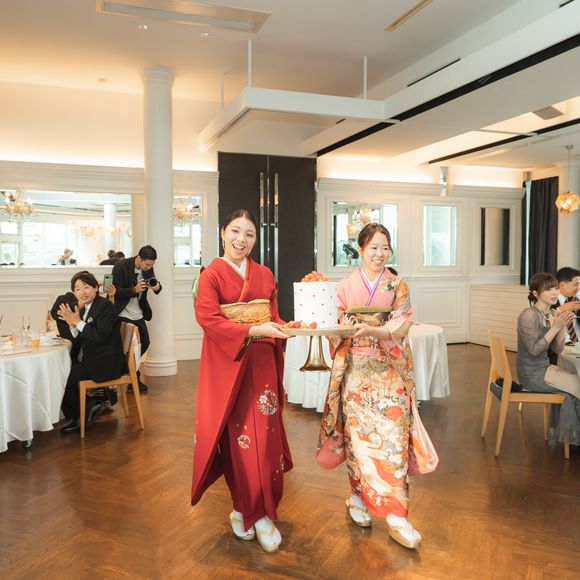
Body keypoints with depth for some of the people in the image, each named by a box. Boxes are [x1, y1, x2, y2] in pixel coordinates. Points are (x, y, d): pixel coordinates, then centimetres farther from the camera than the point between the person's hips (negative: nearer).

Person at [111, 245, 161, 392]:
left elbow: (156, 285, 8)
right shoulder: (121, 266, -19)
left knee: (145, 342, 8)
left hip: (138, 314, 6)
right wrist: (134, 290, -36)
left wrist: (157, 287, -17)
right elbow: (116, 292, -21)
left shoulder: (148, 268, -3)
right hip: (121, 315, -6)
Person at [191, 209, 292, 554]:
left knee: (265, 437, 3)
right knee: (236, 438, 2)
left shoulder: (265, 275, 11)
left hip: (262, 364, 4)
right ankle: (243, 506, 20)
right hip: (228, 365, -3)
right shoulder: (211, 275, -3)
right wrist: (252, 331, -24)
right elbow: (208, 318, -15)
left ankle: (261, 512, 17)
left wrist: (284, 328, -8)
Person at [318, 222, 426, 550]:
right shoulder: (346, 286, 5)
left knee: (391, 436, -4)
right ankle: (359, 497, 24)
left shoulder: (398, 286, 5)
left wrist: (371, 330, -23)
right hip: (356, 371, 0)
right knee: (357, 434, 4)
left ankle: (396, 515, 1)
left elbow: (402, 326, -6)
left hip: (389, 372, 0)